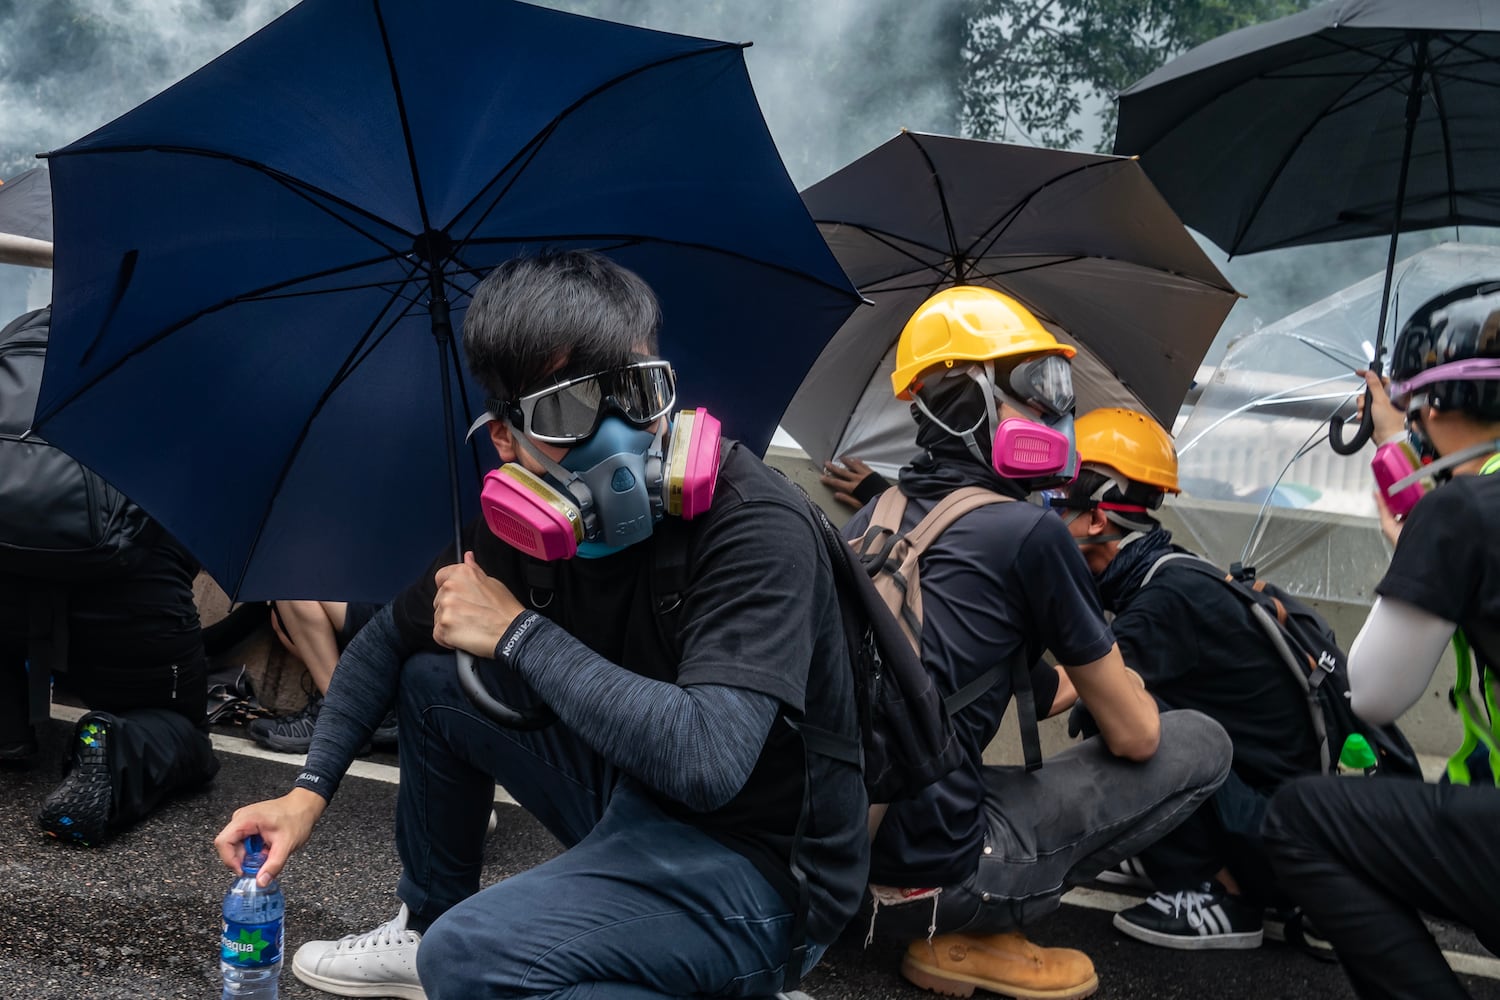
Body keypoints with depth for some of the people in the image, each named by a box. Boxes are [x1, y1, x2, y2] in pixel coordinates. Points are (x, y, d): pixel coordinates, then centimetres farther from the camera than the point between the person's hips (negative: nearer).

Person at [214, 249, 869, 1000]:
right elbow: (388, 637, 13)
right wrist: (310, 790, 3)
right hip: (633, 800, 7)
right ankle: (425, 926, 27)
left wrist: (517, 632, -26)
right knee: (431, 679, 10)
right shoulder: (521, 530, -5)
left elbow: (706, 759, -38)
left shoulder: (757, 526, -27)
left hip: (758, 871, -7)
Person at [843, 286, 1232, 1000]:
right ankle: (966, 940, -1)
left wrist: (1072, 683, 32)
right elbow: (1134, 736, -2)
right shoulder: (1031, 534, -10)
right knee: (1203, 745, 5)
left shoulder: (870, 520, 10)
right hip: (929, 873, -7)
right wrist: (1109, 680, 21)